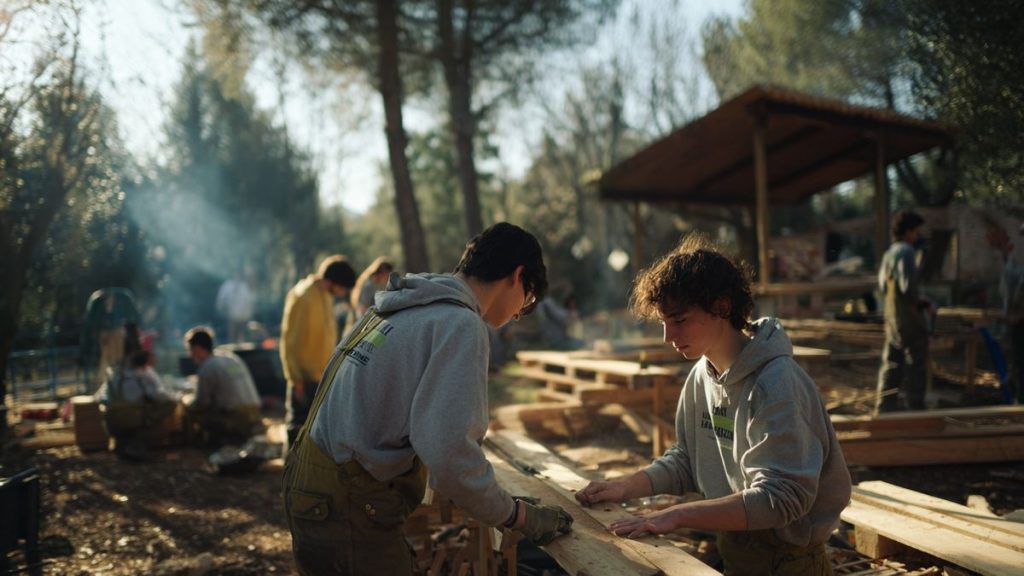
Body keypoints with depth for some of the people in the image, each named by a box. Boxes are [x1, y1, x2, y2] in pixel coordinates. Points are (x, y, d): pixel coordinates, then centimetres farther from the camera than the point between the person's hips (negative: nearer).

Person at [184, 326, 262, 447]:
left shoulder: (207, 368, -9)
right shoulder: (229, 356, 15)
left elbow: (201, 403, -5)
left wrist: (187, 408, 16)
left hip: (236, 418, -8)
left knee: (193, 413, -2)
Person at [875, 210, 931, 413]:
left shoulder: (889, 253, 12)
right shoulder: (906, 252, -16)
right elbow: (908, 287, -23)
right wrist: (921, 303, -6)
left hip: (892, 317, 9)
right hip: (910, 319, -8)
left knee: (891, 365, 12)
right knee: (916, 366, 1)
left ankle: (884, 408, 14)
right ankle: (913, 408, 5)